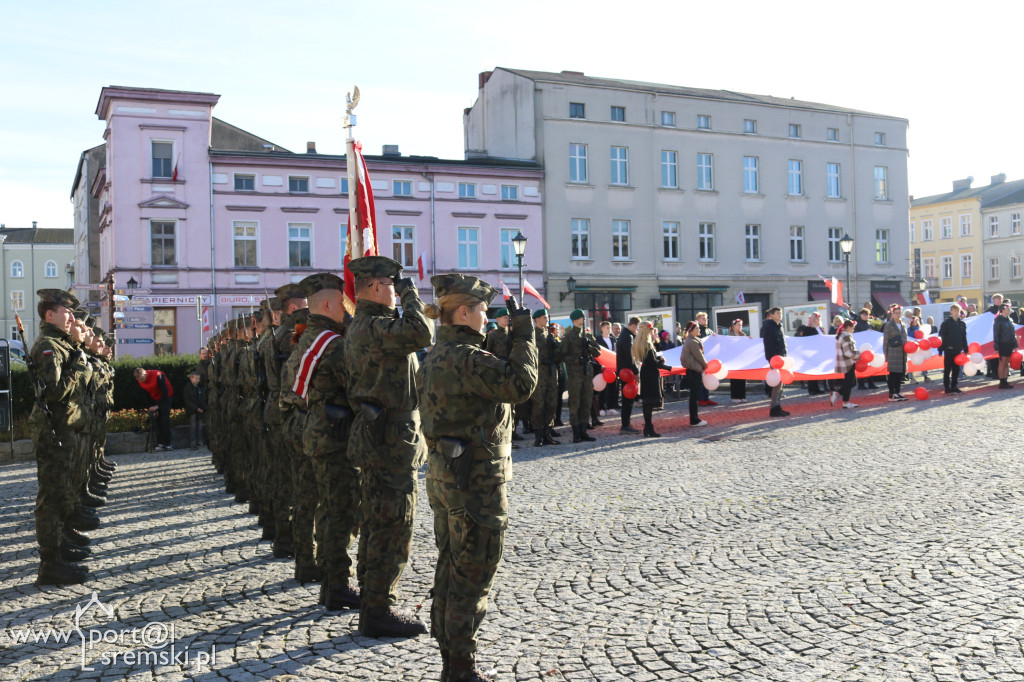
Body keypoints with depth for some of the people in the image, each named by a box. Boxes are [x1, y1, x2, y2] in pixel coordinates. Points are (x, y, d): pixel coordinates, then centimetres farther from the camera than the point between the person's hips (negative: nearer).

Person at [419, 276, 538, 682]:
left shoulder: (435, 356, 11)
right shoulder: (466, 357, -20)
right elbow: (520, 384, -24)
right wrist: (523, 332, -16)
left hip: (443, 475, 10)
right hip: (476, 480, -10)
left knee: (450, 568, 17)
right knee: (473, 576, 1)